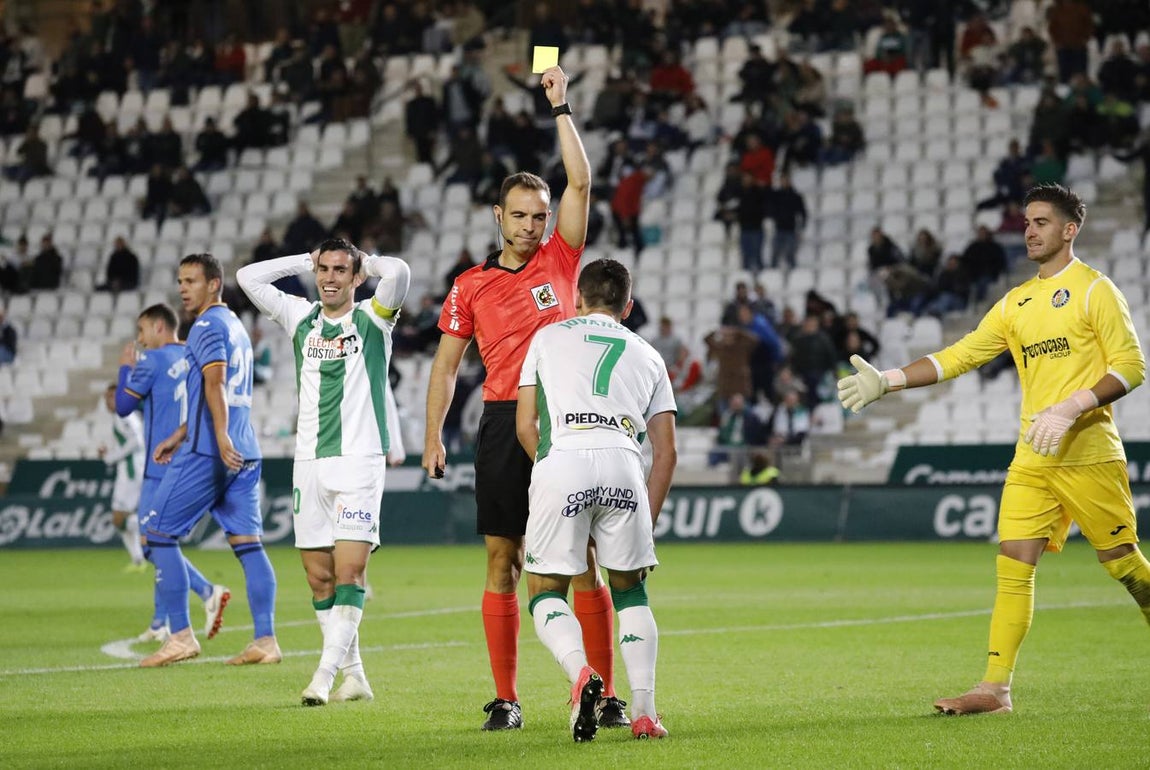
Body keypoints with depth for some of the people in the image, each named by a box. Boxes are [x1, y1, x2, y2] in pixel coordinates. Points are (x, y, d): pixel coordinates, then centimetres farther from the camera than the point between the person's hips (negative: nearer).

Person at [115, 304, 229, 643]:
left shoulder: (152, 361, -8)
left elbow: (123, 406, -1)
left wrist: (125, 368, 13)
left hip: (161, 464, -8)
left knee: (150, 542, -8)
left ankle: (208, 592, -25)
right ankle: (160, 624, 14)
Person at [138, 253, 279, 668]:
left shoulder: (208, 326, -7)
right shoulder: (237, 326, 22)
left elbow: (215, 384, -20)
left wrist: (222, 439, -31)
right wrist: (179, 436, 32)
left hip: (207, 451, -9)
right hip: (244, 454, 9)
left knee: (159, 533, 0)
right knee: (247, 543, 4)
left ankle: (180, 635, -3)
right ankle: (265, 640, -2)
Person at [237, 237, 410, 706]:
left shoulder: (372, 318, 2)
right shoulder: (301, 319, 13)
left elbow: (398, 272, -16)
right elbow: (248, 277, 12)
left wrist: (366, 261, 3)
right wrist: (306, 260, 12)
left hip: (359, 460, -4)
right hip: (309, 461, 5)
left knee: (349, 572, -12)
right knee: (320, 578, 3)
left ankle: (325, 675, -15)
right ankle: (354, 676, 11)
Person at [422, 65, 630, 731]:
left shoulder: (560, 262, 7)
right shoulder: (472, 285, 9)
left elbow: (581, 182, -2)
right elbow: (447, 364, 12)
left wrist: (561, 107, -4)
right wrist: (433, 434, 5)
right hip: (503, 424, 1)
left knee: (584, 562, -2)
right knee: (503, 563, 2)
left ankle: (605, 694, -1)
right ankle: (506, 700, 6)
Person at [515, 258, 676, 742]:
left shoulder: (548, 338, 24)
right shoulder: (647, 356, 28)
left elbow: (525, 425, 20)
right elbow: (666, 452, 21)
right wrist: (647, 521, 27)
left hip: (561, 462, -2)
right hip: (623, 466, 2)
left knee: (546, 590, 11)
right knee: (630, 590, 19)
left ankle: (580, 672, -19)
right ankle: (644, 710, 5)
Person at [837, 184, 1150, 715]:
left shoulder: (1094, 290, -2)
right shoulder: (1016, 303, 16)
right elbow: (958, 356, 15)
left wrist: (1071, 408, -19)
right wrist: (887, 381, 5)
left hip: (1087, 453, -5)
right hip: (1032, 459, 6)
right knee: (1013, 564, -4)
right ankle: (994, 688, -6)